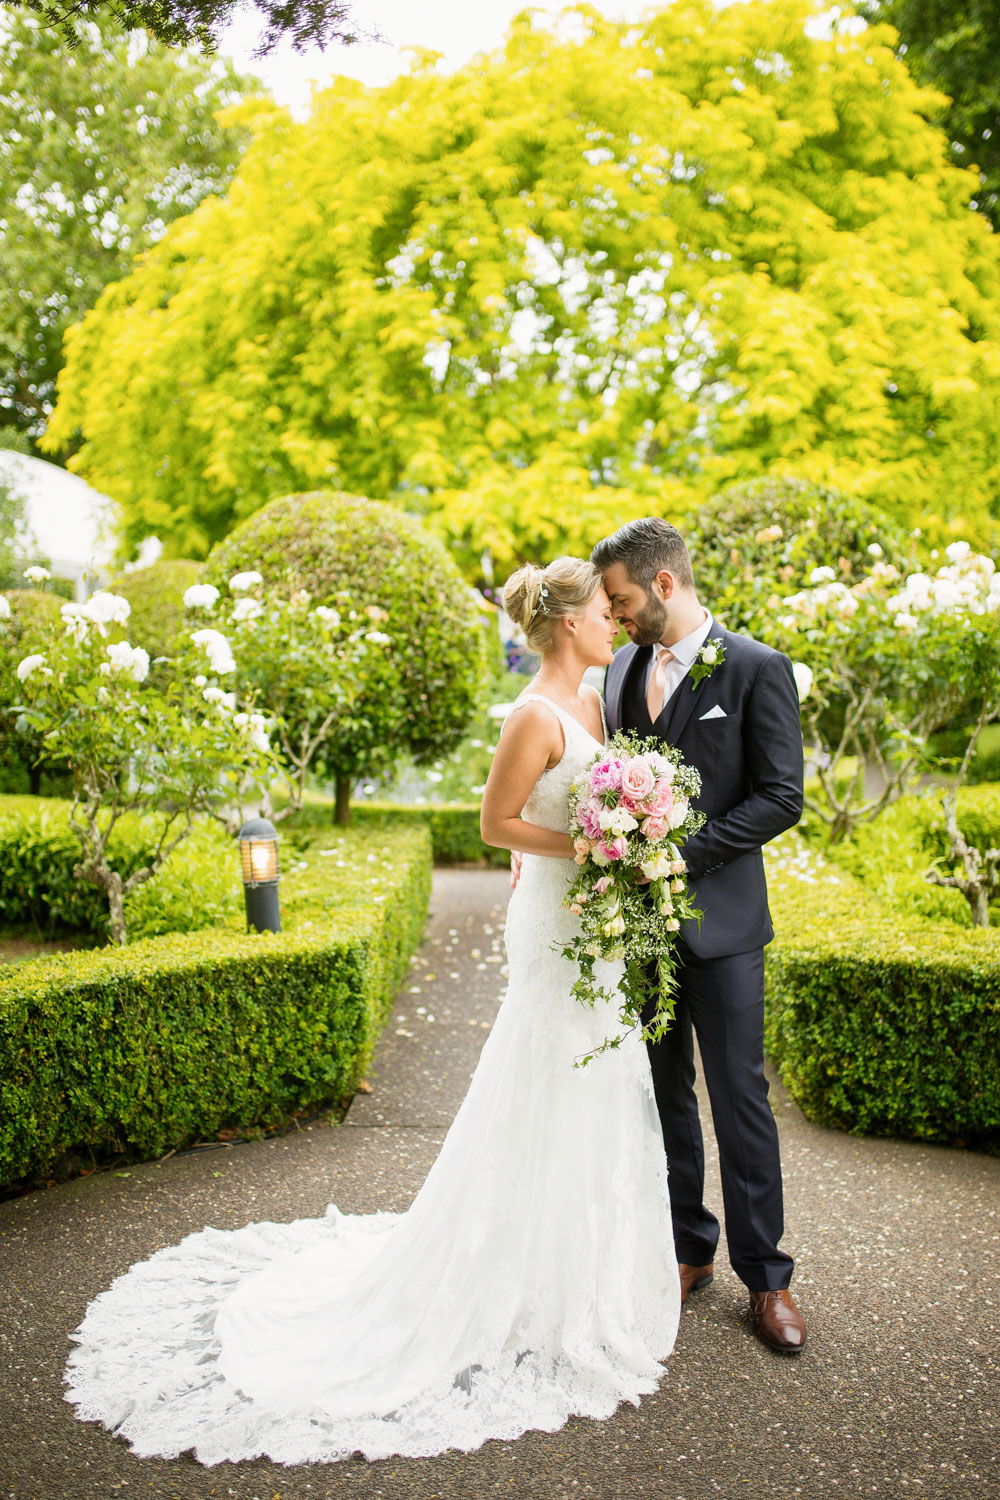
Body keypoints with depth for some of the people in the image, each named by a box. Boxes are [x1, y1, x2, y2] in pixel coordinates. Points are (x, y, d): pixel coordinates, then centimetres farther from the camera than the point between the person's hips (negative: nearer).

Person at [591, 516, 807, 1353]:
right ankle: (689, 1250, 30)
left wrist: (680, 852, -19)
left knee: (739, 1097, 3)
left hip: (719, 920, -5)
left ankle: (765, 1276, 19)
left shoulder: (757, 670, -9)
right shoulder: (624, 669, 9)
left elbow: (781, 798, -13)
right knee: (664, 1092, 14)